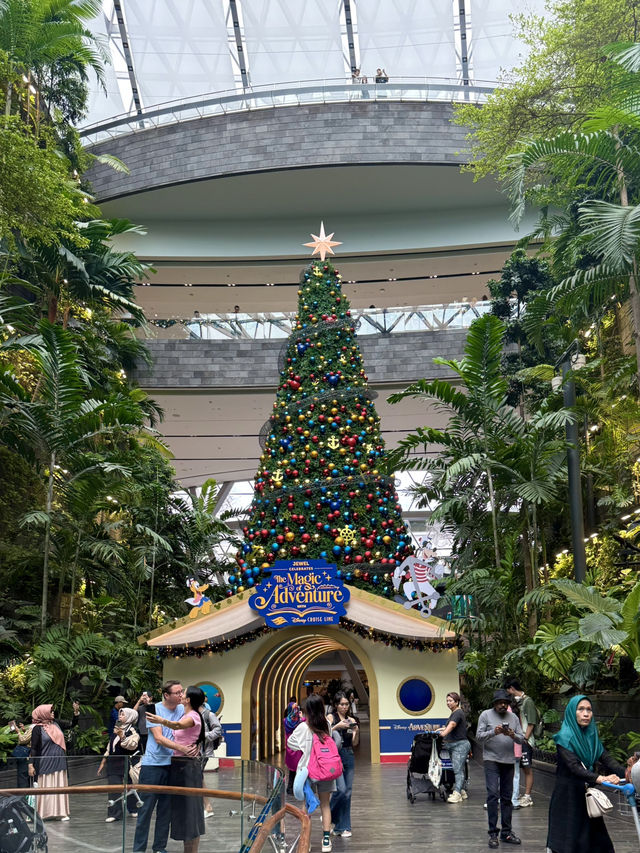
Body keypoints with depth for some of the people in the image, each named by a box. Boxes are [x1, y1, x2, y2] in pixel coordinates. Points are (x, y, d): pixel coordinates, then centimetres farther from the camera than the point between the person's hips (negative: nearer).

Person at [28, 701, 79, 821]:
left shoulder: (56, 723, 6)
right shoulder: (37, 728, -9)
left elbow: (71, 725, 16)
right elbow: (34, 748, -10)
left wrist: (76, 713, 1)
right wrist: (31, 765, -15)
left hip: (59, 762, 6)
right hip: (45, 763, -5)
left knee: (60, 787, 7)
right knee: (45, 788, -1)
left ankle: (60, 812, 13)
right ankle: (41, 814, 9)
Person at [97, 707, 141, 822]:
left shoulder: (132, 731, -4)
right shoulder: (116, 731, 17)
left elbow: (132, 745, -21)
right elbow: (109, 748, 21)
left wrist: (122, 736, -29)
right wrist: (103, 763, 18)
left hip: (126, 763, -5)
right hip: (113, 764, 5)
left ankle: (134, 809, 21)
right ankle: (114, 813, 1)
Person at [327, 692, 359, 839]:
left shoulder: (351, 720, 12)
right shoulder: (331, 718, 0)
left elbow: (355, 743, 9)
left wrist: (356, 732, -9)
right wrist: (337, 726, -21)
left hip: (349, 756, 5)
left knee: (348, 792, 4)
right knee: (341, 789, -15)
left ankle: (342, 827, 12)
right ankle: (330, 816, 10)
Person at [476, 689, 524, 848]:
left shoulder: (513, 717, 11)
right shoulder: (486, 715, 1)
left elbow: (521, 739, 7)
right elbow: (478, 736, -5)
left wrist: (513, 735, -14)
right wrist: (493, 732, -21)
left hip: (508, 761, 4)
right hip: (491, 760, -4)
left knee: (507, 797, 8)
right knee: (493, 795, -11)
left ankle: (506, 832, 16)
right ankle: (493, 833, -6)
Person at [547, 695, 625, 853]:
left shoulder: (592, 735, 8)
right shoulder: (564, 737, -12)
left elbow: (606, 759, -2)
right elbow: (574, 766, -25)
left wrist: (626, 773, -21)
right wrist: (600, 779, -39)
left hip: (587, 793, 6)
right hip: (568, 795, -6)